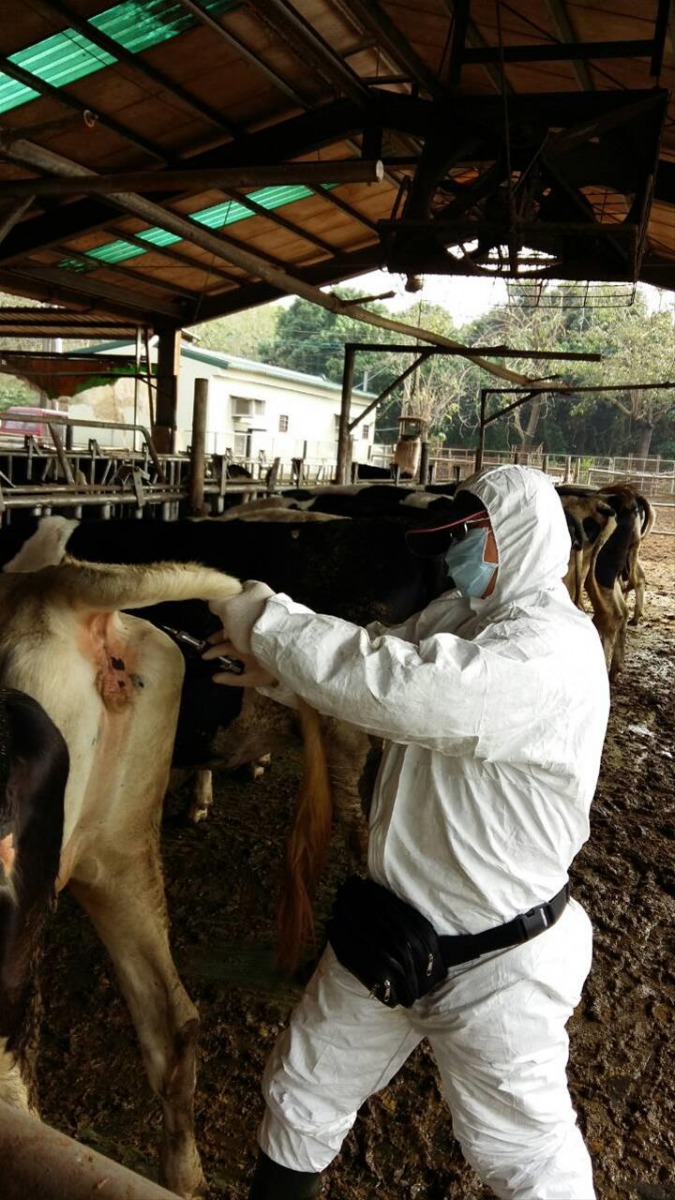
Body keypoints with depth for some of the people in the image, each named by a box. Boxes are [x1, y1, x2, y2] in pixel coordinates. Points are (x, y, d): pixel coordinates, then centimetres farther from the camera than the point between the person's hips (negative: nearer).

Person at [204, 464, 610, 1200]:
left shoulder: (552, 648, -27)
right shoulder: (458, 616, 2)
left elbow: (405, 691, -39)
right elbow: (384, 663, 11)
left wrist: (269, 621, -29)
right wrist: (277, 671, -7)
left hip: (494, 961, -8)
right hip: (388, 929, 8)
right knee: (303, 1091, 23)